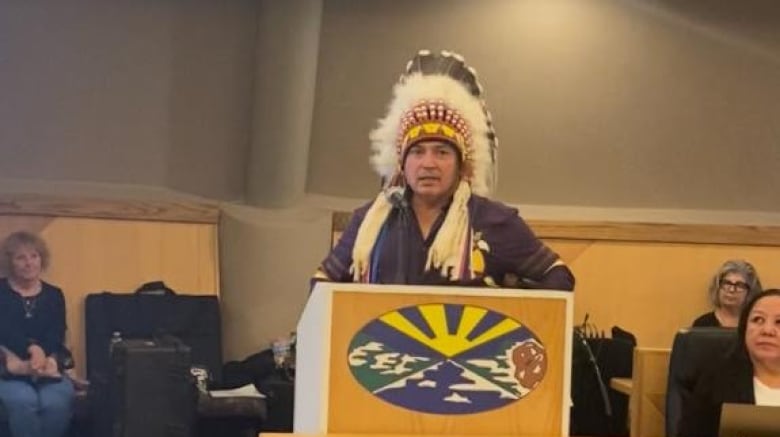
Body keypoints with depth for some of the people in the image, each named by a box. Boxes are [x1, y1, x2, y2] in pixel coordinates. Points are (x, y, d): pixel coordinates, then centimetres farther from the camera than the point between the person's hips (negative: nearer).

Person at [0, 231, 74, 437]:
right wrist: (32, 348, -31)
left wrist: (49, 359, -24)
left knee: (57, 402, -31)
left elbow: (57, 336, -1)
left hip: (46, 367, 2)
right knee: (23, 401, -34)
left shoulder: (54, 295, 12)